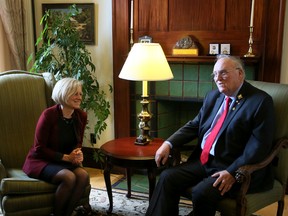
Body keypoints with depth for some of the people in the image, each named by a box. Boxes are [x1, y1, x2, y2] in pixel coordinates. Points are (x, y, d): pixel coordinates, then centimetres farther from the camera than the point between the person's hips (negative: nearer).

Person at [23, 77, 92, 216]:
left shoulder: (81, 116, -1)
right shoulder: (49, 115, -18)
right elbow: (39, 149, -14)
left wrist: (77, 153, -11)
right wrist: (66, 157, -19)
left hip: (66, 161, 5)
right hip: (40, 161, -5)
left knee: (83, 175, -26)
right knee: (69, 177, -32)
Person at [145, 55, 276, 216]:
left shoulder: (261, 101, -9)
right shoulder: (213, 96, 13)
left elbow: (259, 145, -16)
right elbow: (194, 126, 14)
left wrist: (232, 172, -24)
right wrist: (168, 143, -1)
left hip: (236, 167, -6)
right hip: (203, 160, 7)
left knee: (201, 192, -26)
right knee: (167, 177, -11)